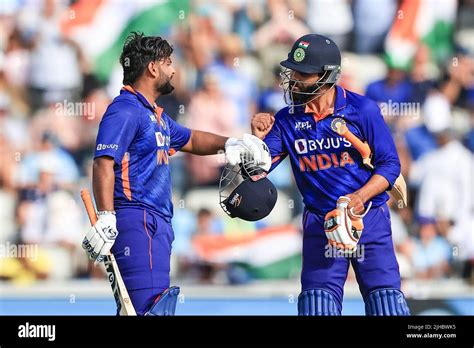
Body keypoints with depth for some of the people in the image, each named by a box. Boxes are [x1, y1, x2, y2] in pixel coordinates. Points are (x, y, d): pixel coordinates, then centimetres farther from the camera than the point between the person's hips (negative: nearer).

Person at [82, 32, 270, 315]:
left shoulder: (156, 115, 23)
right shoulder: (126, 109, -9)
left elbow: (190, 140, 41)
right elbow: (104, 163, -18)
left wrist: (229, 144, 27)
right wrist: (106, 219, -27)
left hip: (157, 224, 11)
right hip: (138, 221, -11)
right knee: (151, 308, -21)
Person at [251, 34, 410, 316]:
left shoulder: (362, 110, -8)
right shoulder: (286, 120, 2)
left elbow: (390, 164, -7)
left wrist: (361, 197, -21)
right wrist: (258, 138, -17)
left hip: (369, 218, -3)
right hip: (319, 223, 3)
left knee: (385, 299, -8)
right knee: (317, 302, -1)